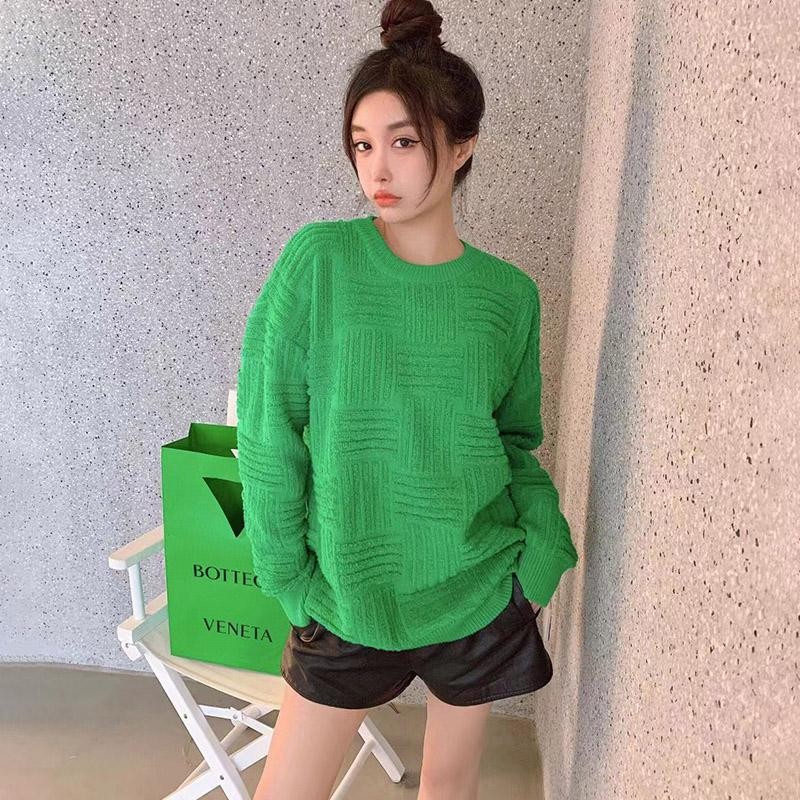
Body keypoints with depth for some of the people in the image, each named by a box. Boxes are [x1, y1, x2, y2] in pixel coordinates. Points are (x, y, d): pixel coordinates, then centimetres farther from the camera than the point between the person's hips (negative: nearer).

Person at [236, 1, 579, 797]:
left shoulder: (509, 293, -5)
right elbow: (267, 434, -9)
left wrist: (543, 548, -6)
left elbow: (516, 441, 6)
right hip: (350, 591, -1)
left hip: (480, 589, 2)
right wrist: (291, 577, -8)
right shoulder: (318, 259, -12)